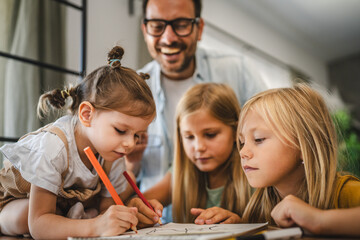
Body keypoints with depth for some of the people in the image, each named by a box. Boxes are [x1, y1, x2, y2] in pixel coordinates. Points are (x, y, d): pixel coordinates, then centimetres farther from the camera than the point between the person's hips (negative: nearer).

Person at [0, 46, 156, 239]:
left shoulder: (113, 157, -20)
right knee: (24, 215, -37)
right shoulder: (52, 148, -39)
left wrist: (122, 217, -40)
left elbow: (106, 207, -16)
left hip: (67, 204, 4)